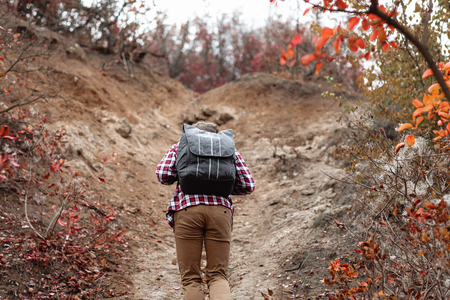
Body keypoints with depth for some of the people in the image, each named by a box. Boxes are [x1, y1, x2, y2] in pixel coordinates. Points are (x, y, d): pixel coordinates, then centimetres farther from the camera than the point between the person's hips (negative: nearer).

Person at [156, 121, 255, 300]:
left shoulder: (180, 146, 20)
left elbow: (163, 174, 5)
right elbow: (248, 185, 15)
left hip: (187, 210, -1)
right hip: (220, 210, 1)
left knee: (190, 278, 5)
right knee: (218, 276, 3)